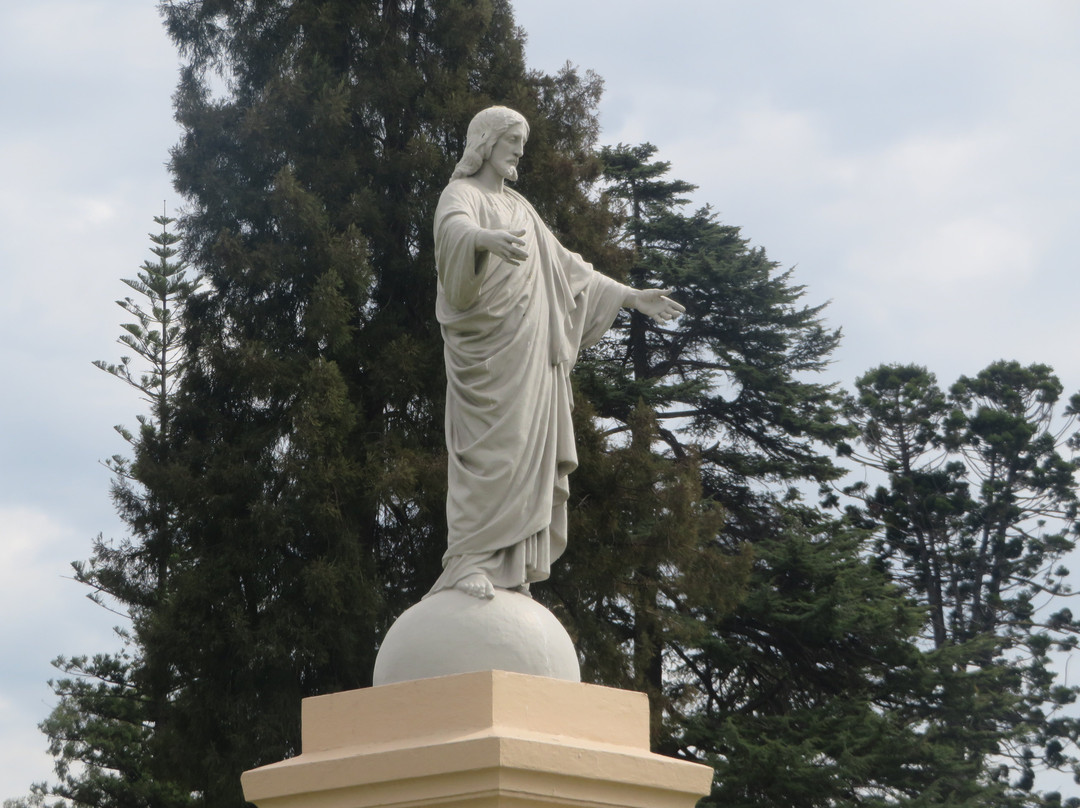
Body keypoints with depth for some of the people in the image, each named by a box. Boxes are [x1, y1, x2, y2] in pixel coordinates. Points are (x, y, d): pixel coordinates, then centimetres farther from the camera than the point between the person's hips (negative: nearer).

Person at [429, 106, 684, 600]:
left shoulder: (519, 207, 25)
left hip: (530, 352, 8)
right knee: (491, 449, -18)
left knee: (527, 456, 1)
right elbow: (455, 228, -24)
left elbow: (567, 267, 32)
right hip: (488, 347, -8)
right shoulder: (462, 194, 1)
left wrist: (630, 297, 31)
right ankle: (467, 563, -22)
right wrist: (488, 238, -47)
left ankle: (511, 572, 0)